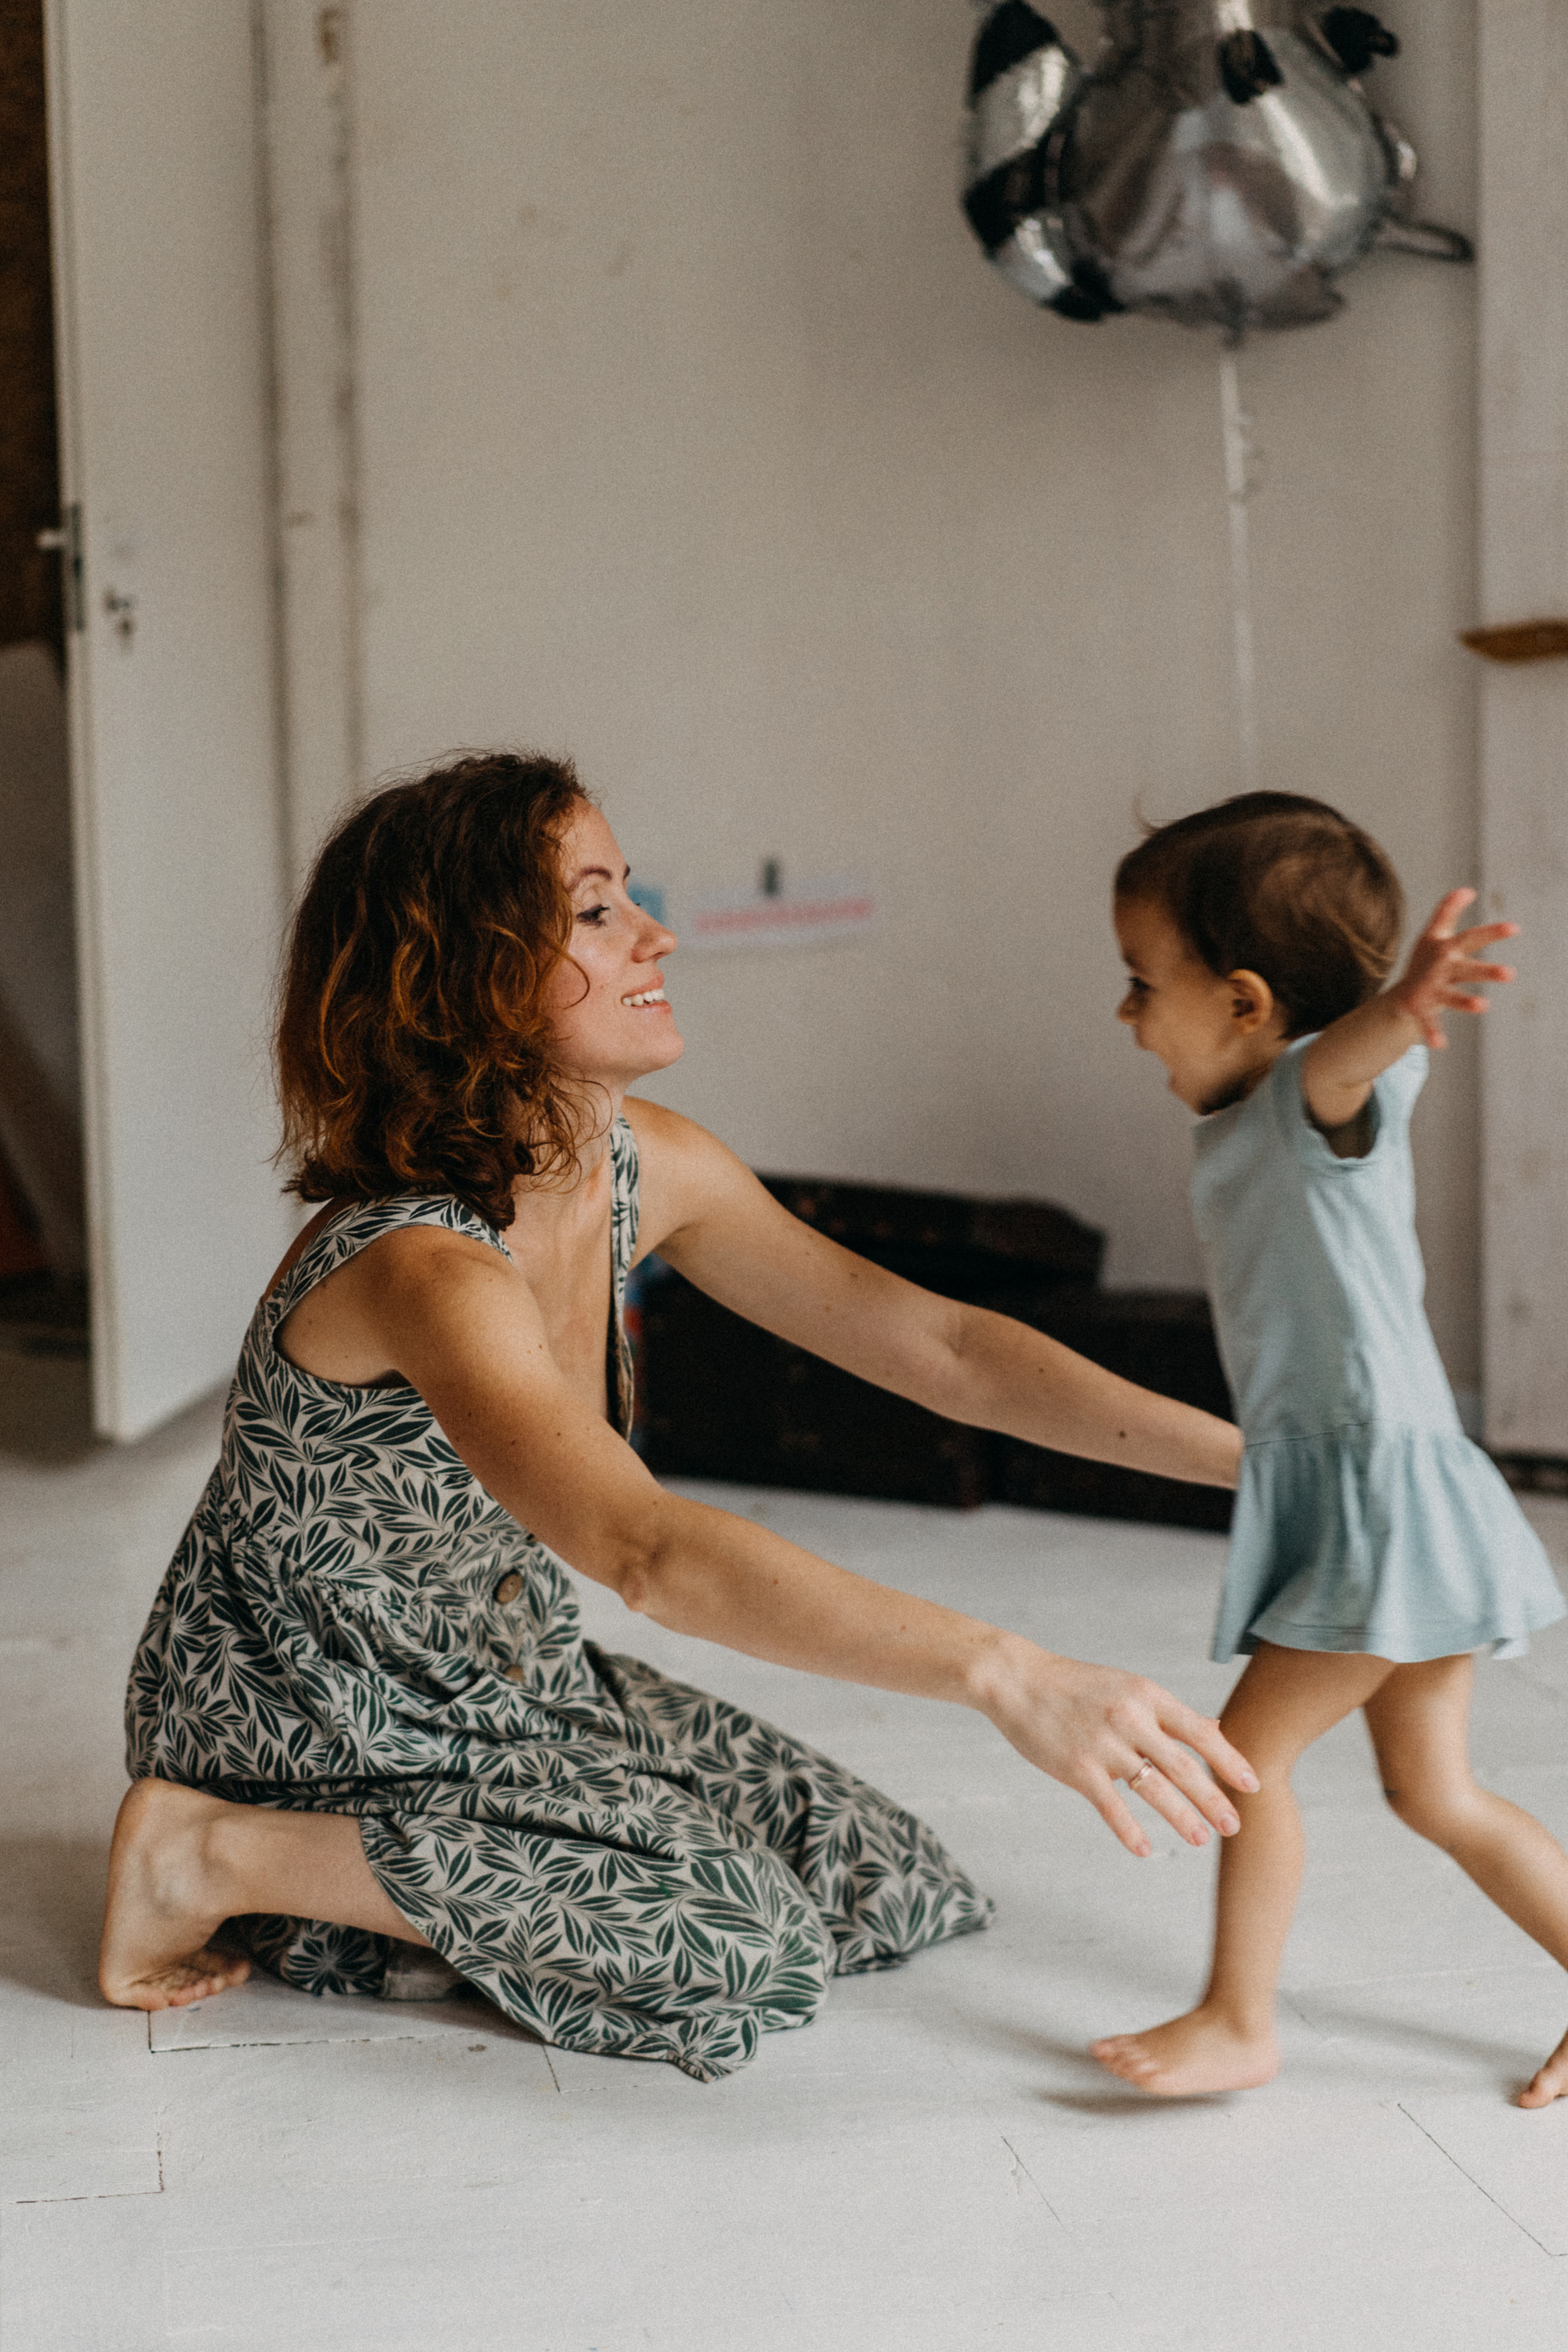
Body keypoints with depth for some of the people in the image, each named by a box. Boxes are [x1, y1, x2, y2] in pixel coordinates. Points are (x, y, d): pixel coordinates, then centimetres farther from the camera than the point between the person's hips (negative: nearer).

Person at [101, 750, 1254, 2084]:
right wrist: (1005, 1676, -57)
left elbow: (934, 1344, -7)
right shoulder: (422, 1270, -34)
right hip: (316, 1733, -8)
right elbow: (649, 1552, -49)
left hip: (505, 1679, 8)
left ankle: (415, 1880, 11)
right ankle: (221, 1859, -7)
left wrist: (1252, 1455, -15)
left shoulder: (643, 1169, -8)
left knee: (883, 1883, 3)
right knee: (738, 1943, -19)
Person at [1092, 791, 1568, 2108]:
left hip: (1385, 1489, -10)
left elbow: (1347, 1052, -43)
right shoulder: (1243, 1123, 11)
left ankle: (1240, 2025, 8)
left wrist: (1400, 1008, -61)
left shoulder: (1319, 1097, -18)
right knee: (1433, 1792, 15)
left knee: (1255, 1744, -4)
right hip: (1349, 1500, 10)